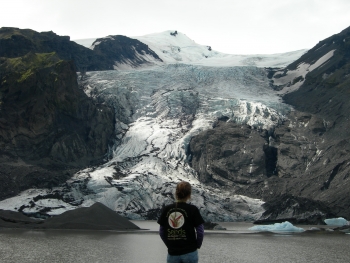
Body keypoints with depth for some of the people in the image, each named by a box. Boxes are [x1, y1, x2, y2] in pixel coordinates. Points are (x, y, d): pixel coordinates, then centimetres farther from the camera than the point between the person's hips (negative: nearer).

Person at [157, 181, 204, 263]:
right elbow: (200, 231, -5)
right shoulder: (193, 209, -8)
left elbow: (161, 232, 5)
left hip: (172, 254, 2)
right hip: (190, 253, -2)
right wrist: (197, 245, 10)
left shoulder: (166, 210, -1)